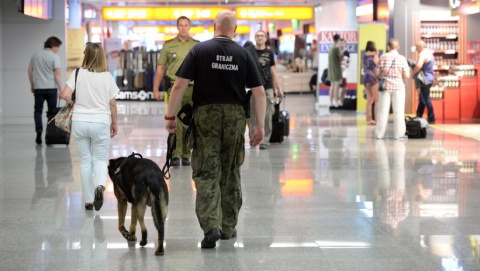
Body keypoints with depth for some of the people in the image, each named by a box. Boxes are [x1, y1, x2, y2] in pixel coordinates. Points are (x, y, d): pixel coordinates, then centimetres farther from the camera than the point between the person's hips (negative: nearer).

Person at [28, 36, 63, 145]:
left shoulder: (35, 54, 7)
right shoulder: (54, 56, -8)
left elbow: (30, 70, 12)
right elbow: (57, 74, -13)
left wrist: (32, 84, 21)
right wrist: (61, 89, -12)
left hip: (38, 88, 3)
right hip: (51, 88, -3)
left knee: (38, 110, 7)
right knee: (52, 112, 8)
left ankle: (39, 130, -13)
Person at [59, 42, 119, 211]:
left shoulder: (78, 74, -3)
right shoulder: (107, 77, -2)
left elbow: (65, 95, -12)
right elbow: (112, 104, 1)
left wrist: (73, 102, 10)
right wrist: (114, 123, 13)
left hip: (80, 122, 1)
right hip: (101, 123, 0)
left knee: (85, 161, 10)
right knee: (100, 159, 10)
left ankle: (88, 200, 12)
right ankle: (100, 186, -20)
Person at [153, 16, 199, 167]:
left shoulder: (197, 46, 8)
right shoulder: (169, 45, 6)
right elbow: (160, 68, 9)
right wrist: (155, 89, 5)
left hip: (192, 88, 1)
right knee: (175, 122, -9)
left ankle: (186, 155, 15)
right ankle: (175, 155, -9)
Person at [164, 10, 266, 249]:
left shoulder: (199, 50, -1)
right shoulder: (244, 54, 3)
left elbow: (180, 85, -7)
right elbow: (259, 92, 1)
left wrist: (170, 116, 0)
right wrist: (260, 125, 7)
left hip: (205, 115, -2)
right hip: (235, 116, 2)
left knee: (206, 173, -2)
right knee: (231, 173, 14)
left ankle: (210, 225, -17)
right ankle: (228, 227, 22)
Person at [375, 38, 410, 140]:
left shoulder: (383, 57, -4)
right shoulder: (402, 58, -6)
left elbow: (378, 73, -5)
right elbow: (406, 75, -9)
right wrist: (408, 70, 12)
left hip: (385, 86, 1)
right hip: (398, 87, -1)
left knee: (383, 111, 6)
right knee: (398, 111, 5)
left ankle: (379, 133, 9)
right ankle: (399, 134, 5)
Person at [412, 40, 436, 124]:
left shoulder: (422, 54, -17)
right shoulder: (429, 53, 14)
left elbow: (419, 66, -31)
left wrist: (413, 73, -16)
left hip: (425, 79, -10)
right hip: (430, 78, 10)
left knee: (426, 99, -6)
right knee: (422, 98, 18)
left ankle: (431, 119, -4)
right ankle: (418, 116, 26)